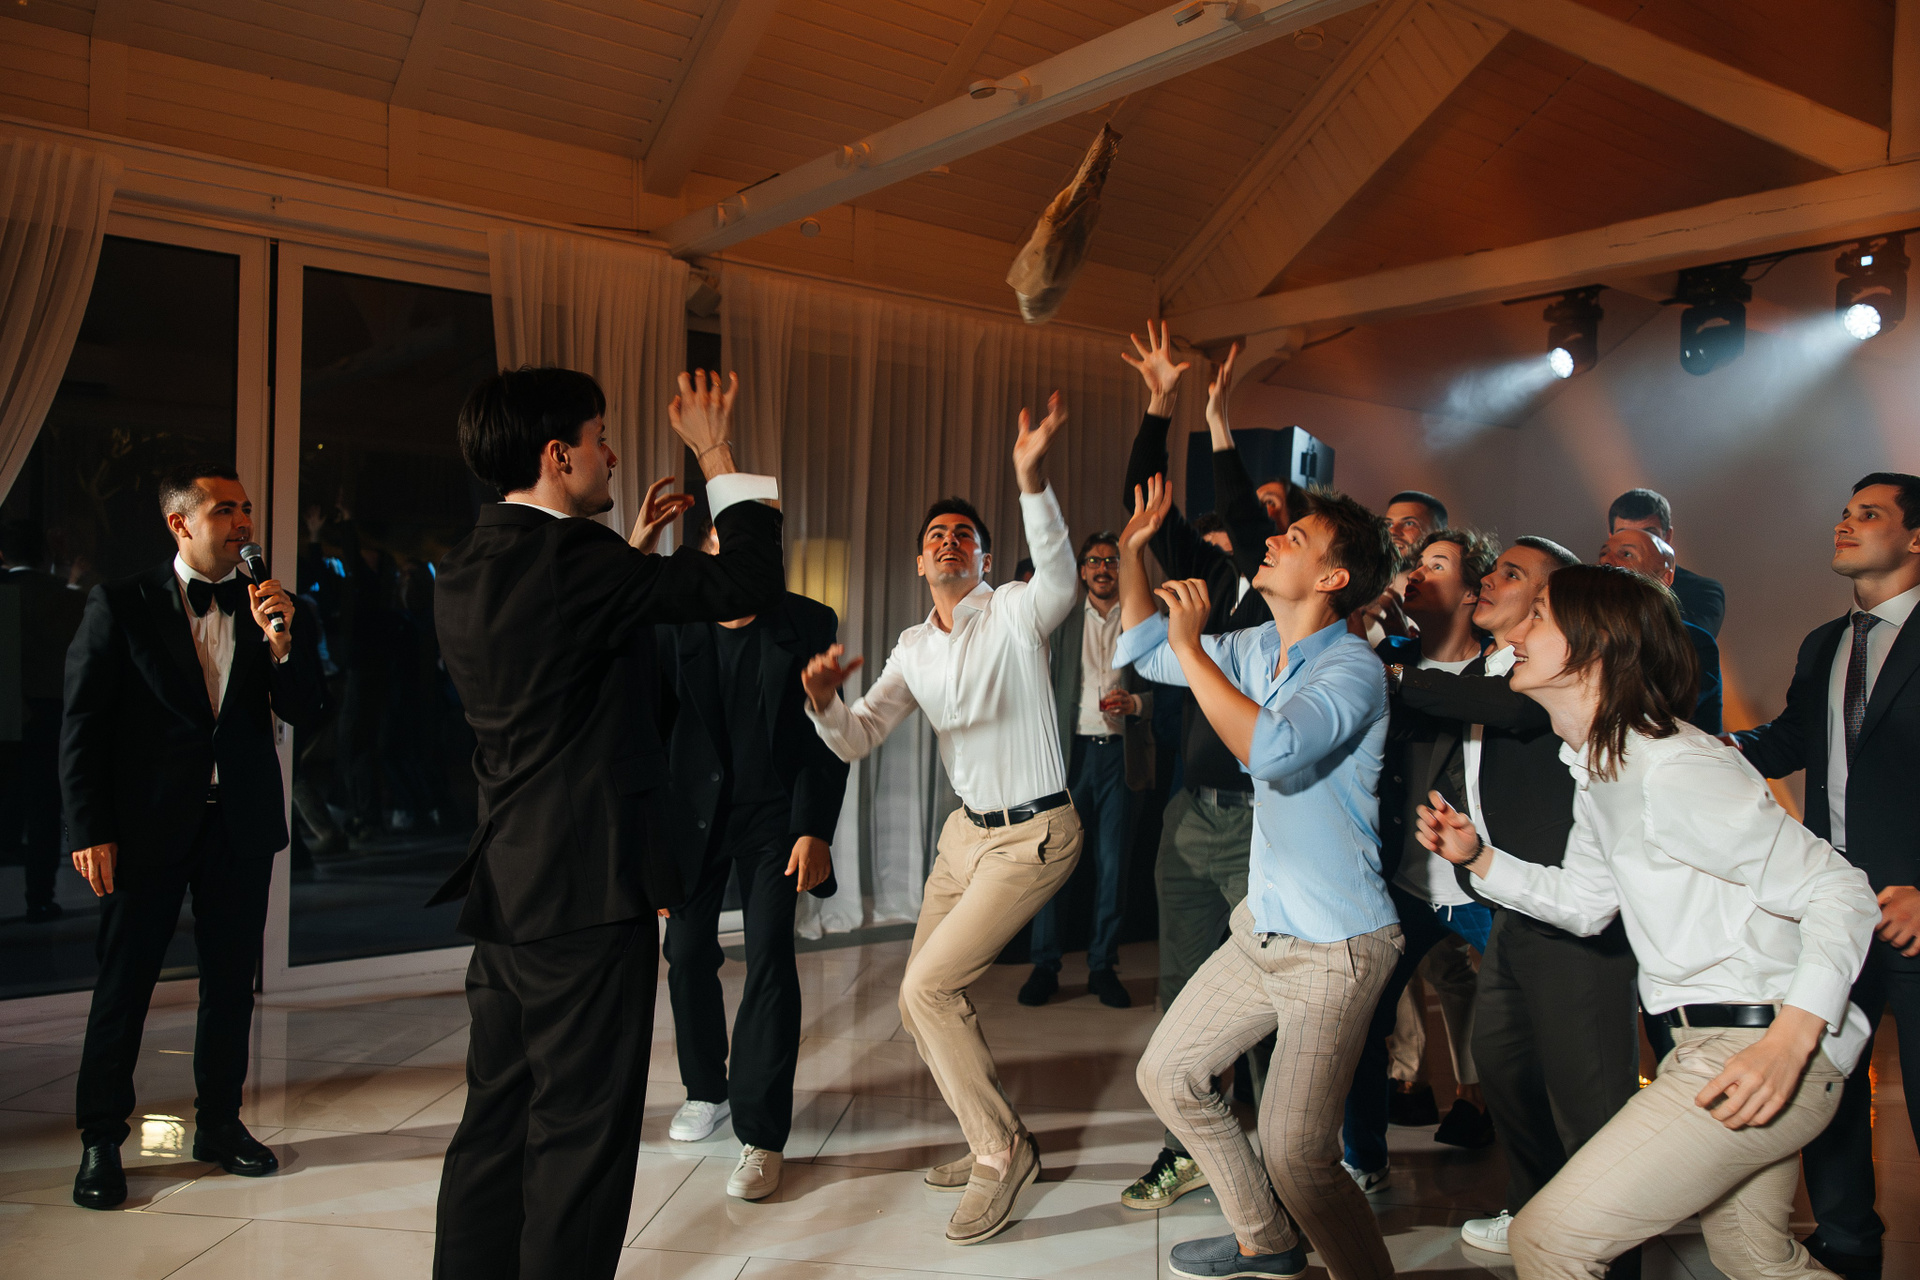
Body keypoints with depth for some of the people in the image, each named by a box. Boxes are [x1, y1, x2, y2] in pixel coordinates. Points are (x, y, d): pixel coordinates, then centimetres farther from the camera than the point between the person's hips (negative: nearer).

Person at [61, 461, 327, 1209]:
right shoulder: (121, 605, -2)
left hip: (240, 822, 3)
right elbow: (83, 724, -4)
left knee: (232, 978, 11)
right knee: (123, 979, 5)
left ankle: (219, 1123, 25)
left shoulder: (267, 610, 6)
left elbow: (305, 714, 3)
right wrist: (90, 830, -9)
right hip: (148, 824, -3)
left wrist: (282, 642, -14)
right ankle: (101, 1139, 18)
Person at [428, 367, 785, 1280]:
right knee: (582, 1125, 2)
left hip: (507, 885, 9)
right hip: (590, 886, -9)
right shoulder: (571, 557, -18)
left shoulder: (466, 570, 9)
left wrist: (632, 550, 26)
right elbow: (748, 583, -15)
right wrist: (720, 461, -3)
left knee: (499, 1115, 17)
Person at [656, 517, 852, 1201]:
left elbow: (831, 734, -6)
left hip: (773, 811, -2)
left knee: (770, 957, -11)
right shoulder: (672, 625, -4)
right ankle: (706, 1088, 33)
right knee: (688, 952, 9)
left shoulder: (809, 624, -7)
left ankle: (761, 1134, -3)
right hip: (692, 806, 2)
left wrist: (815, 830, -13)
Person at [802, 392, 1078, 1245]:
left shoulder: (1016, 613, -12)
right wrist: (823, 700, -23)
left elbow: (1058, 578, -36)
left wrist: (1032, 480, -51)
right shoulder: (913, 649, 6)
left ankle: (1001, 1148, 8)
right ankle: (992, 1143, 33)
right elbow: (856, 741, 0)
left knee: (927, 987, -12)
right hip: (968, 829, 8)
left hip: (1033, 835, -8)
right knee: (924, 999, 12)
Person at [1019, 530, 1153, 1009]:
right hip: (1070, 751, 0)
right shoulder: (1062, 622, 11)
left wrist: (1135, 702, -11)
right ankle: (1045, 965, 8)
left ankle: (1103, 966, 13)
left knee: (1113, 863, 2)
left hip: (1120, 753, 0)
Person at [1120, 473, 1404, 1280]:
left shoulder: (1353, 669, -19)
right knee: (1166, 1073, 15)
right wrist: (1131, 549, 7)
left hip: (1334, 948, -8)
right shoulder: (1259, 650, 6)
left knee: (1294, 1153, -12)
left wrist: (1192, 647, -28)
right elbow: (1145, 652, 17)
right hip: (1263, 929, 9)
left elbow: (1274, 749, -37)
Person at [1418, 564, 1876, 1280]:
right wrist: (1478, 858, 3)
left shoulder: (1675, 769, -22)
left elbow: (1840, 891, -20)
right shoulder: (1596, 771, 9)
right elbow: (1585, 903, 17)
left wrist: (1790, 1040, -30)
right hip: (1702, 1040, 10)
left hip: (1754, 1048, -10)